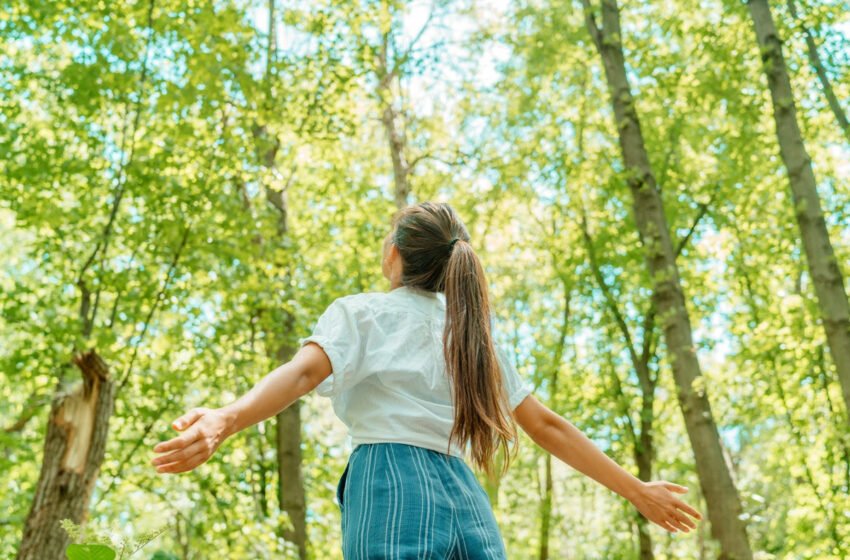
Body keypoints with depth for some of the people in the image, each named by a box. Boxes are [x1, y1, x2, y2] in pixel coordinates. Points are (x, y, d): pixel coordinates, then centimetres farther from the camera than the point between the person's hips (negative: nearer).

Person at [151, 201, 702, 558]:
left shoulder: (362, 312, 7)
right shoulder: (475, 332, 21)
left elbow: (304, 371, -14)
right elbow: (547, 425, 20)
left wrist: (224, 420, -31)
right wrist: (637, 490, 28)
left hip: (392, 491, -5)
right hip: (467, 502, 5)